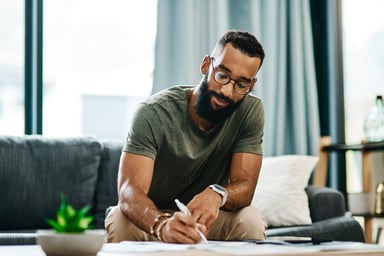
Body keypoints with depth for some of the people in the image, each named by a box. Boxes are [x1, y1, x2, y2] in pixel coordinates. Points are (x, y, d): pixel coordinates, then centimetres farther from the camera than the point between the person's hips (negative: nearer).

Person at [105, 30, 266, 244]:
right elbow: (130, 190, -32)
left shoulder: (251, 112, -13)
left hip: (205, 218, 2)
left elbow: (245, 187, -18)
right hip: (151, 218, -2)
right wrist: (162, 225, -55)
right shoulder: (154, 113, -22)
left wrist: (217, 194, -43)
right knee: (120, 220, -33)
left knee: (251, 220, -28)